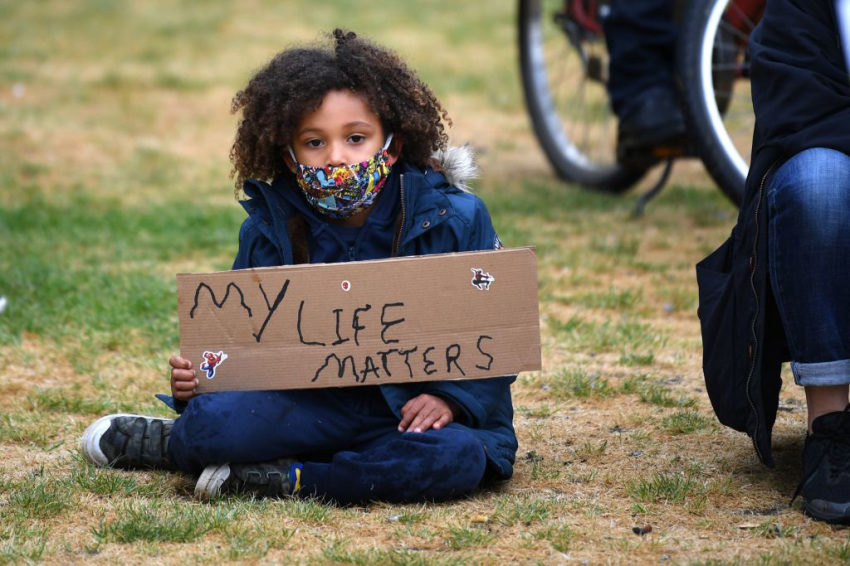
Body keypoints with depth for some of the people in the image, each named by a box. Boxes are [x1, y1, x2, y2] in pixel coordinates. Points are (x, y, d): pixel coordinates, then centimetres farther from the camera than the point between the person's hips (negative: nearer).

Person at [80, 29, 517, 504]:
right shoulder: (268, 230, 5)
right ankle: (189, 437, 12)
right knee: (212, 419, -28)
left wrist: (451, 398, -18)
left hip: (413, 408, -1)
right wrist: (196, 380, -7)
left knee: (458, 460, -36)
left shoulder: (455, 220, -2)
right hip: (315, 406, 1)